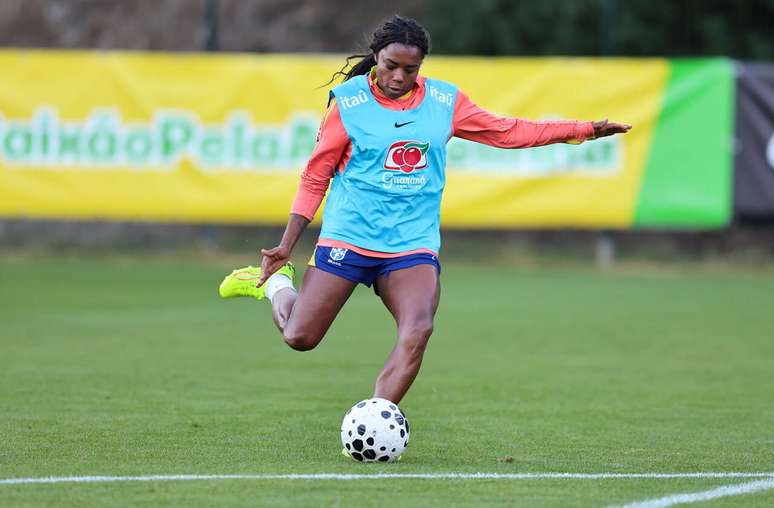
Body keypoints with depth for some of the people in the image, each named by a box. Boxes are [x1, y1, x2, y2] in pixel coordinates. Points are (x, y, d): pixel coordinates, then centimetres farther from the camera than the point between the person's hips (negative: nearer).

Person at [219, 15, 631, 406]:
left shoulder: (444, 101, 4)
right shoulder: (349, 102, -5)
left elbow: (509, 132, 13)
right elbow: (315, 177, 1)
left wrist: (585, 130, 8)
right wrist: (286, 245, -2)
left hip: (414, 242, 2)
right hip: (347, 237, -2)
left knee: (417, 332, -23)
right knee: (300, 338, -1)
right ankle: (275, 282, 32)